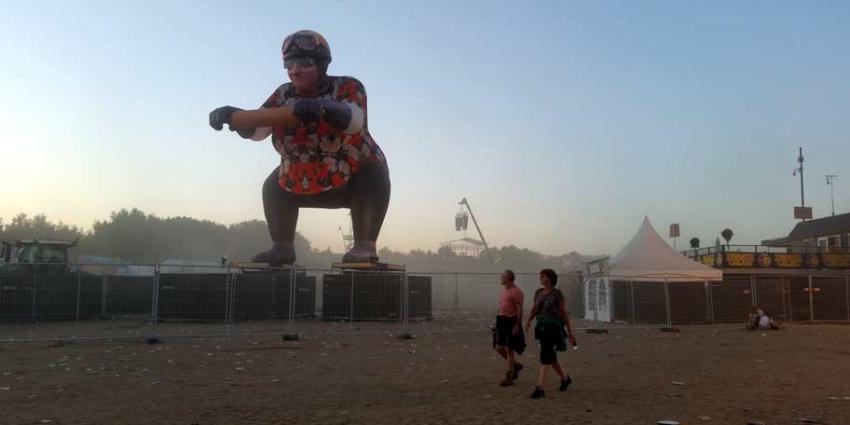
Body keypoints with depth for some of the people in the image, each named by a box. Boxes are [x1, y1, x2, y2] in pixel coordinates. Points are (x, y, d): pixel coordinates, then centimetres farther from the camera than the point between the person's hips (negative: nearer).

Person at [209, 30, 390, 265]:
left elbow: (354, 120, -40)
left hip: (354, 179, -5)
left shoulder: (347, 87, -18)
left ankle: (364, 247, -21)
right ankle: (282, 248, 14)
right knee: (273, 188, -3)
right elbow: (255, 129, -15)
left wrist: (323, 108, -58)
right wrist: (232, 116, -34)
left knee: (374, 176, -31)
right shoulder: (284, 94, -4)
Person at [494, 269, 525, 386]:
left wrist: (517, 326, -20)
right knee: (499, 348, 6)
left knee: (509, 349, -2)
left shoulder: (516, 291, -13)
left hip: (512, 322, -8)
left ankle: (509, 377, 8)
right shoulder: (504, 290, 14)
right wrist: (499, 323, 20)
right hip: (502, 321, 8)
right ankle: (515, 365, 27)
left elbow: (520, 310, -16)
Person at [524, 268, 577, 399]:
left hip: (553, 327, -7)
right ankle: (565, 378, 40)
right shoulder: (538, 292, 9)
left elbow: (564, 313, -5)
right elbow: (534, 310, 8)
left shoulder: (557, 293, -8)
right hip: (542, 327, 7)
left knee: (545, 356, -15)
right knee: (551, 357, 17)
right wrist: (528, 322, -9)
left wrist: (570, 332, -1)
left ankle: (539, 388, -14)